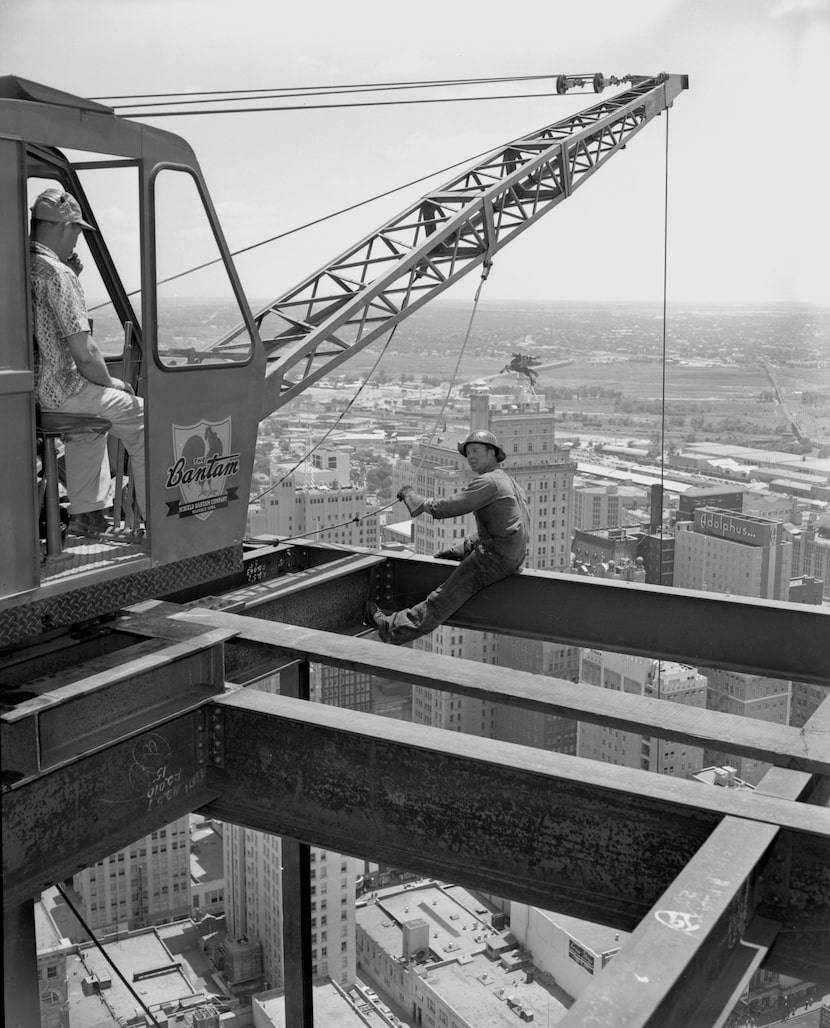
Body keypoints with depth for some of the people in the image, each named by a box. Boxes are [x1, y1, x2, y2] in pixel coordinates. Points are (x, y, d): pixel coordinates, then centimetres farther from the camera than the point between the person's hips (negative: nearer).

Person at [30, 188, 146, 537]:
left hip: (24, 388, 9)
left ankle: (86, 514, 32)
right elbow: (84, 354, -22)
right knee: (141, 418, 8)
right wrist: (111, 383, -1)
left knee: (90, 416, 35)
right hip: (59, 391, -9)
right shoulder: (58, 274, -18)